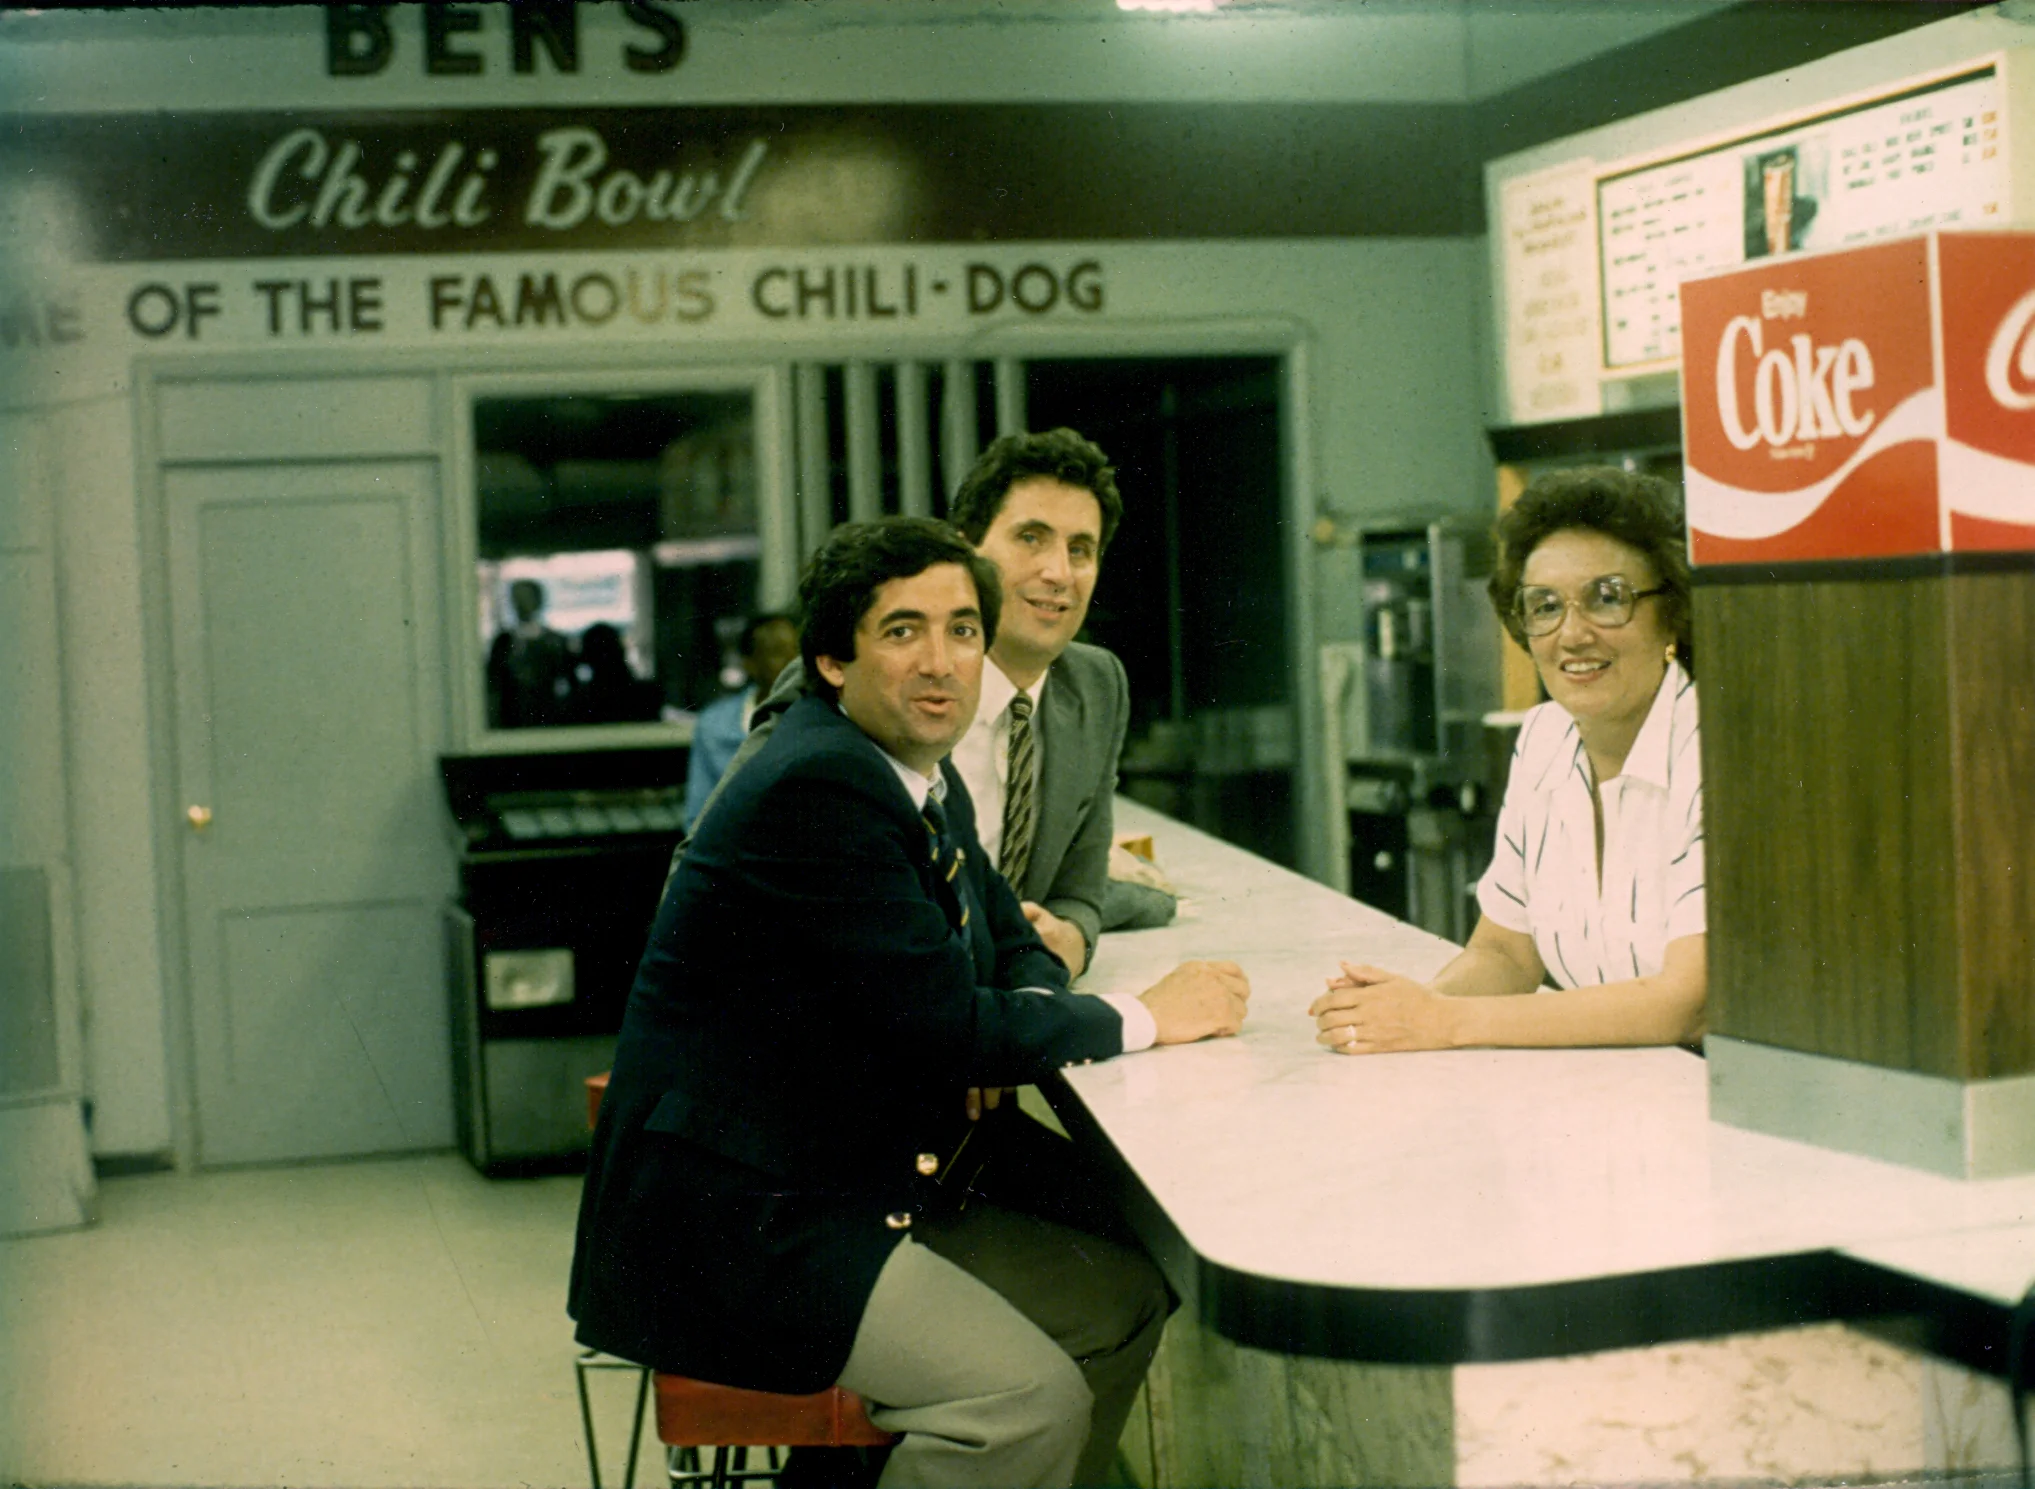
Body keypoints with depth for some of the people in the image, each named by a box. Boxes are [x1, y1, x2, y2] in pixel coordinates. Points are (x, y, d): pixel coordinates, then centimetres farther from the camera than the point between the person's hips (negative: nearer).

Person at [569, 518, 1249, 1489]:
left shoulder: (924, 780, 10)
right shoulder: (818, 784, -21)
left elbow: (1012, 945, 21)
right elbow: (947, 1027, -23)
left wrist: (1020, 1017, -5)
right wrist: (1143, 1019, -9)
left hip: (847, 1191, 10)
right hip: (730, 1231, -10)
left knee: (1122, 1302, 8)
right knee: (1032, 1397, -21)